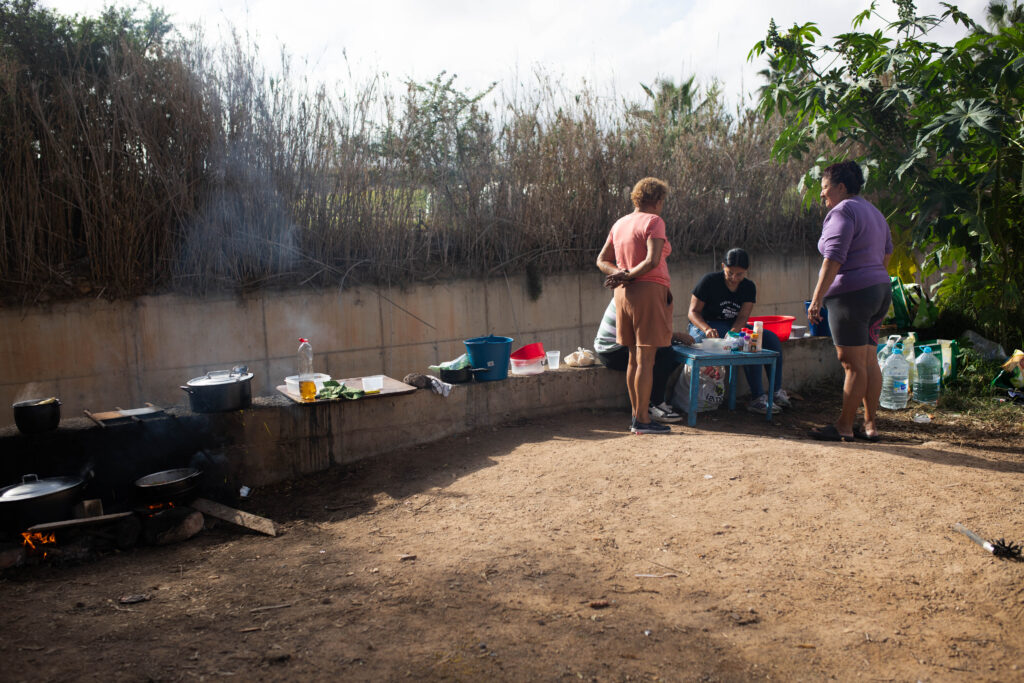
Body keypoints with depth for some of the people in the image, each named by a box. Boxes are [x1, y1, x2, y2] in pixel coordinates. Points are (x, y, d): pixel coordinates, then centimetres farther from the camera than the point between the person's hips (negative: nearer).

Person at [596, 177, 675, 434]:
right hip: (649, 291, -8)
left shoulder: (619, 224, 15)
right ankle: (642, 420, -2)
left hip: (624, 295, 8)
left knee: (634, 358, 12)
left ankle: (636, 416, 17)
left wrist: (618, 274, -3)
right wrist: (629, 276, -10)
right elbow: (652, 260, -20)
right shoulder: (653, 221, -8)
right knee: (646, 358, -5)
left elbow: (602, 260, 14)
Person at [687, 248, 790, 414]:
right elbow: (693, 312, -13)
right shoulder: (709, 281, -12)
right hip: (703, 327, -6)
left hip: (734, 327, 6)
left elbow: (743, 317, -9)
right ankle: (757, 398, -29)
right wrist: (707, 329, -32)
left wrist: (733, 332, -31)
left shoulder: (749, 287, 2)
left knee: (772, 338, -14)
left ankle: (777, 392, -14)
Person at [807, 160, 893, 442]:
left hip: (851, 293, -10)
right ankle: (870, 425, 14)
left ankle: (844, 426, 0)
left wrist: (817, 298, -21)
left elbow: (833, 258, -20)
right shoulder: (872, 211, 19)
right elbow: (887, 252, 26)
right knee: (869, 361, 10)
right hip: (879, 291, 10)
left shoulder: (842, 211, -11)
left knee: (853, 365, -6)